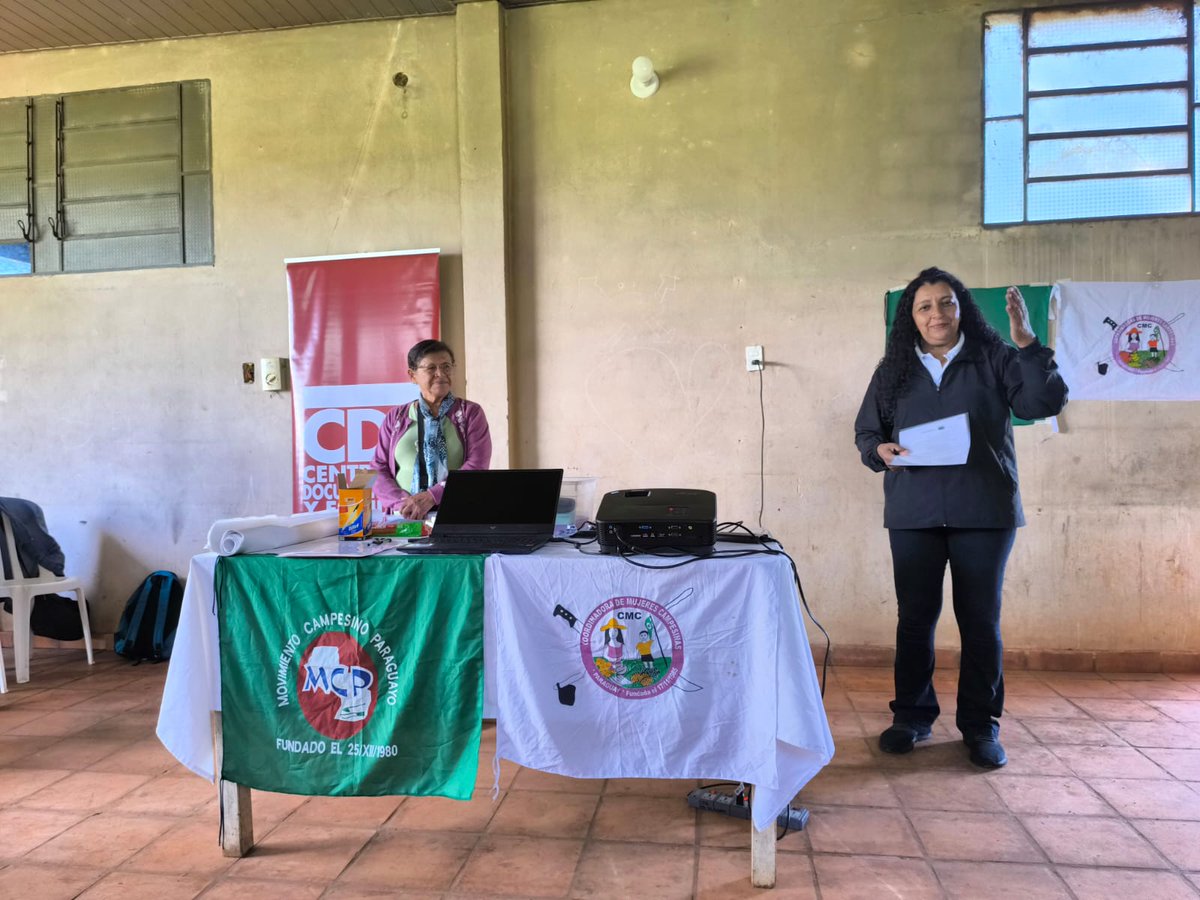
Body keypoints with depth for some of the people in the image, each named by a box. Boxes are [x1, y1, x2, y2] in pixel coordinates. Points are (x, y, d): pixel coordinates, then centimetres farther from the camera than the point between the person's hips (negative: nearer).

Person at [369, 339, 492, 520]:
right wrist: (403, 503, -10)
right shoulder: (395, 418, 15)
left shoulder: (470, 412, 9)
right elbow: (378, 470, 9)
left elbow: (477, 467, -3)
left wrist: (431, 497, -15)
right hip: (404, 519, 2)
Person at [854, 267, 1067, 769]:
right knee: (915, 617, 7)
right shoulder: (894, 370, 9)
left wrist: (1027, 343, -17)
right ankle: (912, 716, 21)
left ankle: (980, 725, 20)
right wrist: (880, 450, -11)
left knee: (981, 619, 6)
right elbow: (865, 431, 11)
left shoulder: (995, 360, 4)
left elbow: (1043, 403, -8)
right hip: (914, 514, 2)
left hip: (984, 512, -1)